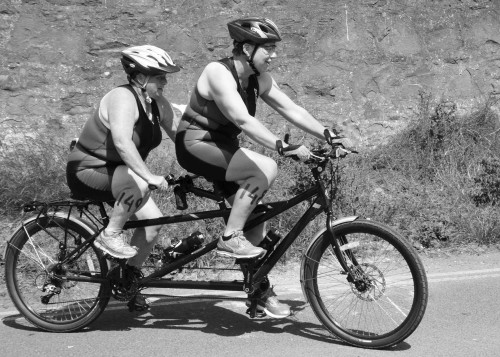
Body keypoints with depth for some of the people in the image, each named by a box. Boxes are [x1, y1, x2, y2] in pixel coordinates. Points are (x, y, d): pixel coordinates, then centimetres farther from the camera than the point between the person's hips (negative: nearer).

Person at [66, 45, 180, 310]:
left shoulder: (157, 104, 2)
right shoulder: (123, 98, -24)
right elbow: (122, 142, -37)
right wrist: (149, 176, -42)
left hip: (117, 171, 9)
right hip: (87, 171, -8)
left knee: (154, 221, -5)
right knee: (140, 186, -35)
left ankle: (129, 277, 11)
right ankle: (110, 235, -15)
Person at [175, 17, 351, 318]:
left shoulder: (259, 78, 2)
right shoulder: (219, 73, -23)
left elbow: (291, 109, -2)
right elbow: (244, 120, -34)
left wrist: (328, 135, -14)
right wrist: (285, 148, -41)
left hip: (224, 146, 8)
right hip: (197, 144, -8)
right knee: (266, 168, -28)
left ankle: (261, 291, 14)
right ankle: (231, 238, -19)